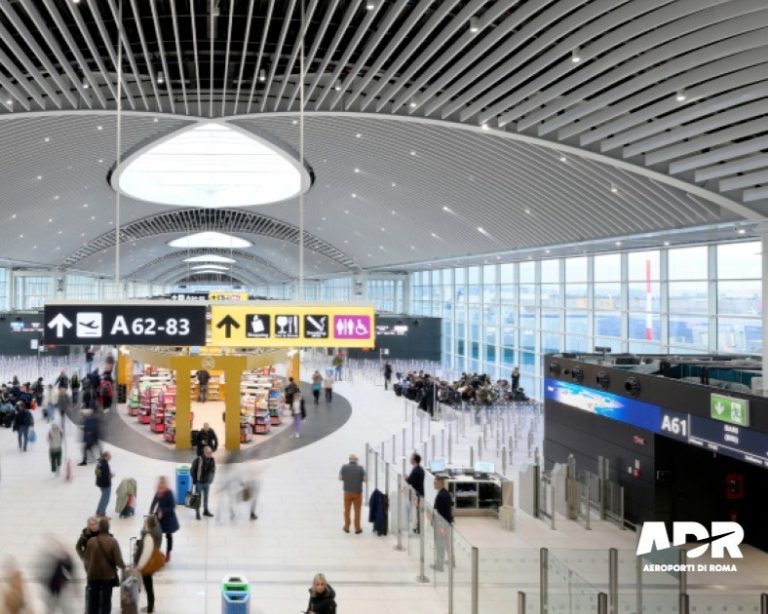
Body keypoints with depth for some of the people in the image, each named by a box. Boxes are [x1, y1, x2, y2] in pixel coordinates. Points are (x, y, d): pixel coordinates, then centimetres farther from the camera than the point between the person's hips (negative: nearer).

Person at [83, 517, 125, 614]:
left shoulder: (91, 541, -9)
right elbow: (118, 560, -15)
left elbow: (87, 559, 0)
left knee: (92, 601, 13)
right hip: (108, 576, -2)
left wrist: (88, 571, 18)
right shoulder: (113, 542, -15)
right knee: (105, 601, 9)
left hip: (93, 575, 2)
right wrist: (123, 567, 7)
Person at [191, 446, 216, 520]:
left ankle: (206, 511, 34)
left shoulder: (212, 460, -5)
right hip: (199, 482, -5)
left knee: (206, 497, 18)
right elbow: (192, 470, -13)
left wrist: (211, 479, 8)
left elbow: (213, 470, 10)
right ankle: (197, 513, 14)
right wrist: (195, 480, -9)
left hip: (207, 482, 5)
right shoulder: (198, 460, -22)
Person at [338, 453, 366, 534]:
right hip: (358, 492, -1)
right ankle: (357, 529, 15)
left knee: (347, 510, 17)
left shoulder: (344, 467, -6)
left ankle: (347, 527, 26)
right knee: (357, 511, 11)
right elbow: (365, 479, -9)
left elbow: (340, 478, -6)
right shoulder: (360, 468, -8)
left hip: (347, 492, 1)